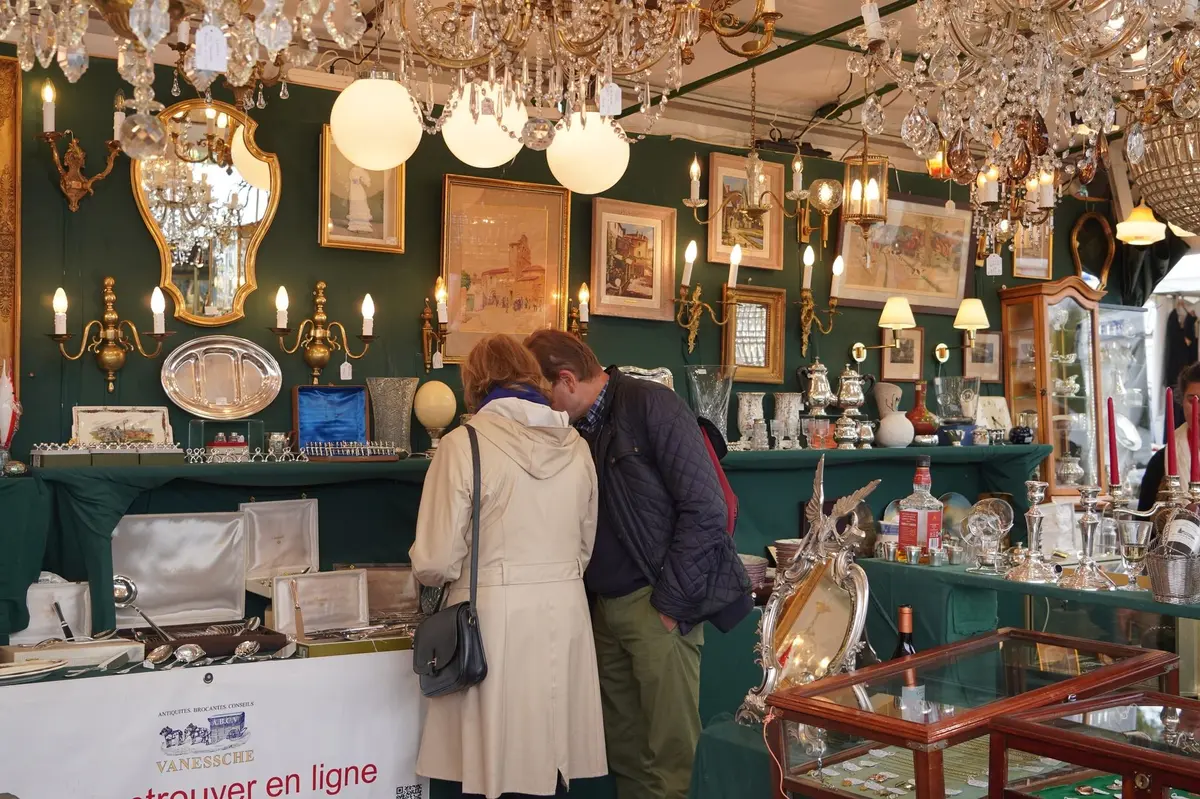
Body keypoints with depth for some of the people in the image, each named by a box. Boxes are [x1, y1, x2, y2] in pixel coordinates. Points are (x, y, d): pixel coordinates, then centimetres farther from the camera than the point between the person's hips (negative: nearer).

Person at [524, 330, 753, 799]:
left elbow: (705, 510, -14)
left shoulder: (651, 407, -9)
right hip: (606, 607, 7)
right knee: (623, 748, 13)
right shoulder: (576, 430, 13)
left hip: (657, 605, -7)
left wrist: (671, 602, -14)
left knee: (668, 756, -1)